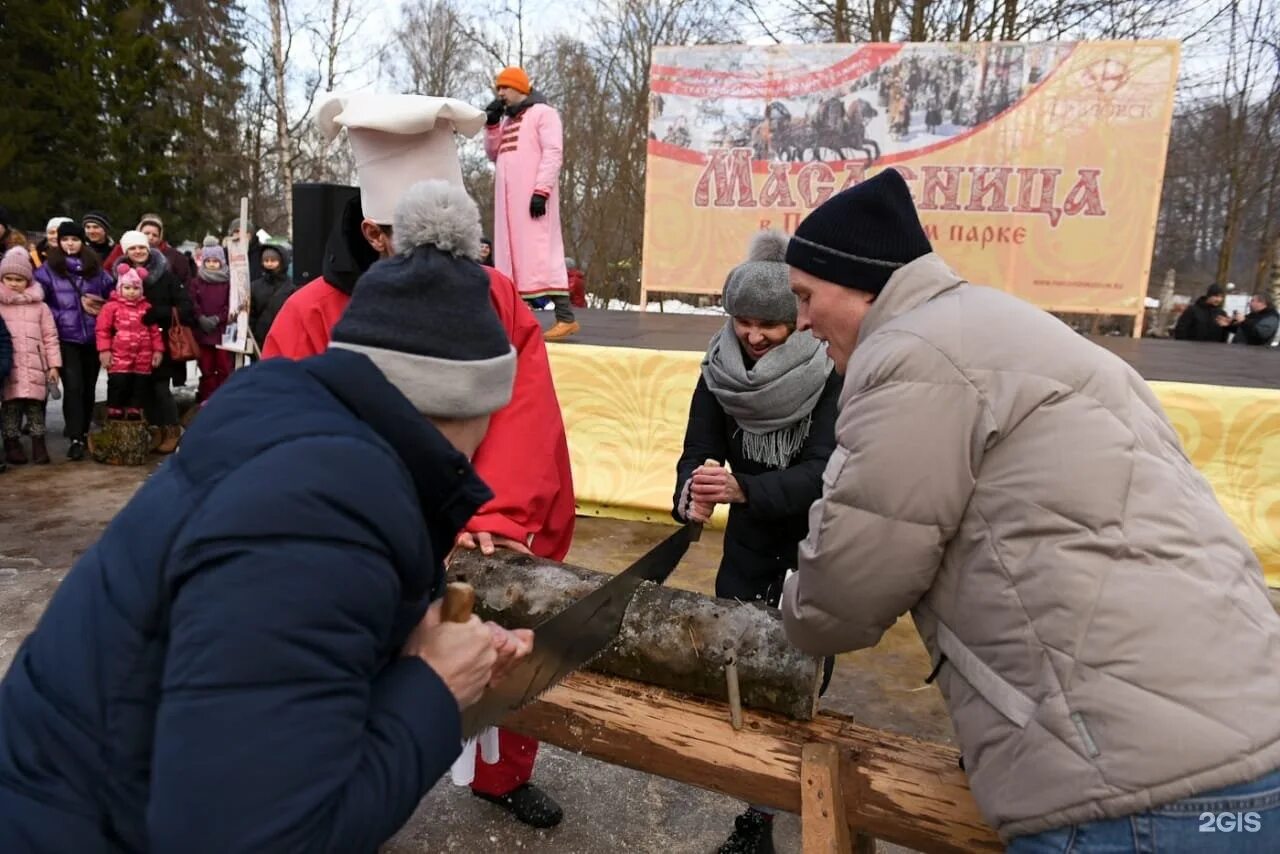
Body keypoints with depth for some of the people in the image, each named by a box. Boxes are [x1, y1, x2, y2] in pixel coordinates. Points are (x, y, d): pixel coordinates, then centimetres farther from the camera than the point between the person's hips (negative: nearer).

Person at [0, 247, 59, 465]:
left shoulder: (39, 306, 10)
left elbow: (50, 337, 8)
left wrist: (53, 364, 3)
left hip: (34, 366, 1)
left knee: (35, 405, 4)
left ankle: (39, 444, 10)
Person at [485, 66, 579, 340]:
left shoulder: (542, 112, 0)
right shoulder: (506, 120, 23)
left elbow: (552, 153, -11)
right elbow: (493, 154, 22)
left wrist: (541, 191, -21)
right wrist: (492, 124, 9)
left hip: (533, 195, -8)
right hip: (508, 196, 8)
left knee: (539, 250, -15)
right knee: (512, 252, 4)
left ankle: (566, 318, -16)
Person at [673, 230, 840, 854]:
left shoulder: (830, 375, -22)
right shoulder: (721, 370, -11)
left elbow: (822, 472, -30)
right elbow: (699, 449, -17)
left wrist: (741, 489, -47)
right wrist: (691, 495, -40)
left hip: (817, 539, -3)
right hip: (751, 535, 3)